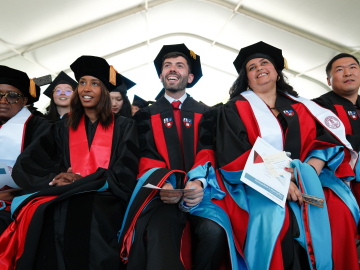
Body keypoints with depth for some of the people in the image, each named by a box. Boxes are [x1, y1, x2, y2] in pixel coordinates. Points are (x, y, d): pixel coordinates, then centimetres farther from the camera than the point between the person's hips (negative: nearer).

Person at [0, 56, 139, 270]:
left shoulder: (124, 127, 9)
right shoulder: (64, 127, 16)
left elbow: (123, 176, -2)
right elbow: (25, 166, 7)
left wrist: (79, 182, -12)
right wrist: (55, 179, -13)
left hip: (105, 200, -2)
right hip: (64, 197, 3)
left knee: (76, 217, -33)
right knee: (40, 216, -29)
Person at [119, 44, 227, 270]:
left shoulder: (205, 113, 14)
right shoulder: (147, 115, 14)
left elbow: (207, 151, 3)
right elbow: (146, 157, 6)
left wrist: (198, 182, -19)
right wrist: (164, 184, -15)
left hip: (198, 187, 2)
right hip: (161, 190, -1)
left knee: (214, 231, -26)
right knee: (159, 236, -31)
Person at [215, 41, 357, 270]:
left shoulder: (301, 107, 18)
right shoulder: (234, 109, 6)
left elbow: (327, 140, 10)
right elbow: (232, 156, -5)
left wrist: (308, 172, -8)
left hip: (304, 183, 4)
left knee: (339, 213, -16)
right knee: (275, 221, -25)